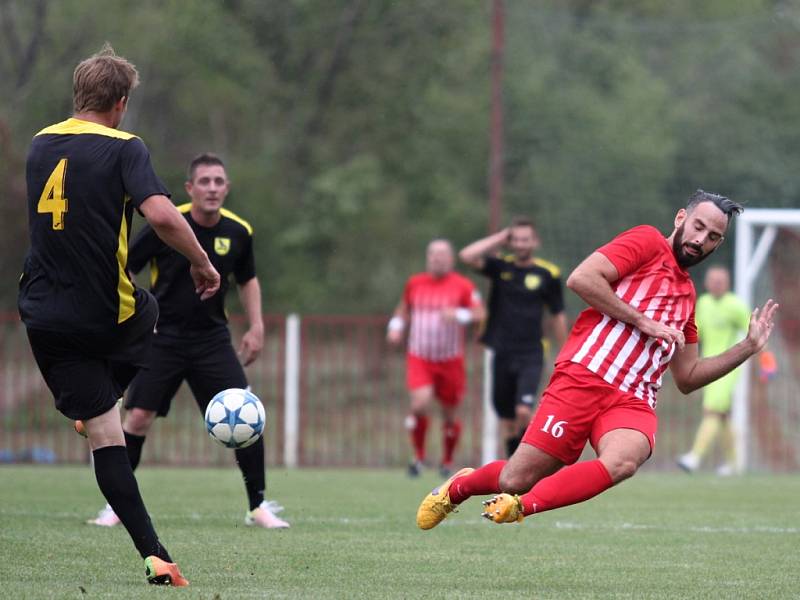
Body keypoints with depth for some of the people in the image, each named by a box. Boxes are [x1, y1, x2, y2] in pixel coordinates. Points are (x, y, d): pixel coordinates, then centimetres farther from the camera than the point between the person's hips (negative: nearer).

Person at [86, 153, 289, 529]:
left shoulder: (238, 232, -2)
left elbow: (247, 279, 16)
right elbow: (122, 268, -3)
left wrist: (256, 326, 7)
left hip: (212, 339, 2)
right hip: (163, 337, -2)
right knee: (138, 417, -9)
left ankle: (258, 506, 4)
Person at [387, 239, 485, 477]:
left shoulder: (463, 286, -3)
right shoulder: (414, 284, 6)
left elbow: (480, 313, -11)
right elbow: (403, 308, 22)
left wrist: (459, 315, -28)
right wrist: (396, 325, 4)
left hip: (450, 360, 0)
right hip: (419, 358, 0)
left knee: (450, 413, 8)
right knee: (420, 404, -22)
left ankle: (447, 461, 30)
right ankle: (418, 455, -2)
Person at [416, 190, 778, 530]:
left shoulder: (687, 294, 25)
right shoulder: (648, 242, 6)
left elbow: (688, 378, 30)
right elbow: (581, 279, -10)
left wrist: (748, 347, 21)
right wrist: (644, 321, -8)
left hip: (633, 402, 5)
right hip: (583, 378, -5)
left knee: (621, 462, -32)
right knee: (516, 480, -5)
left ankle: (520, 508, -29)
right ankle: (456, 488, 28)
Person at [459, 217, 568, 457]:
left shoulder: (548, 274, 0)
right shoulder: (501, 267, 3)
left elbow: (558, 316, 8)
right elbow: (467, 256, -13)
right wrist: (500, 238, -5)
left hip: (531, 356, -2)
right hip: (502, 355, 2)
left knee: (524, 412, -20)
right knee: (507, 419, 7)